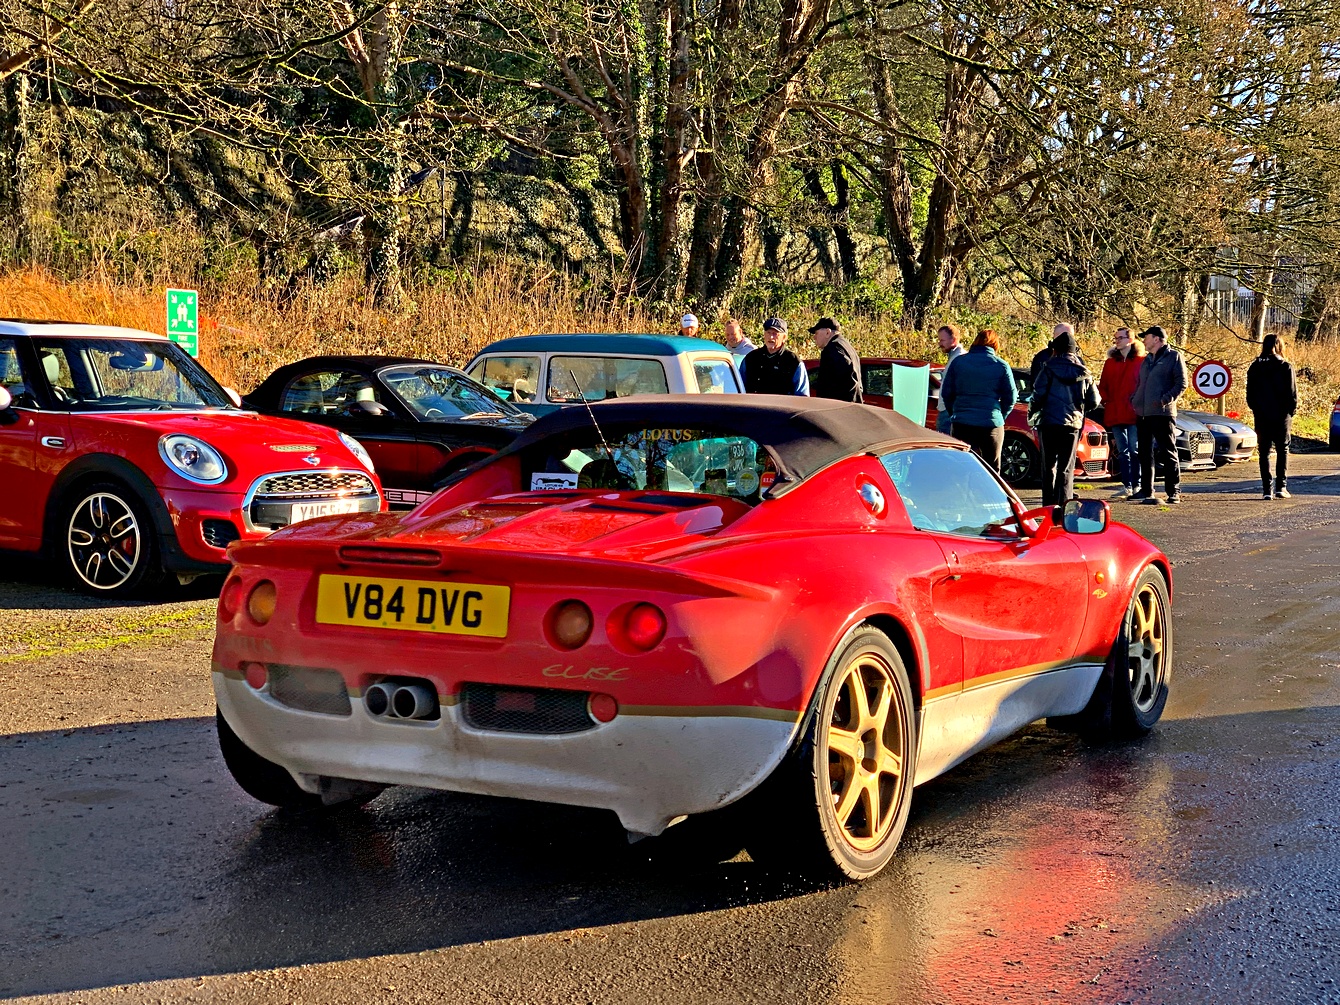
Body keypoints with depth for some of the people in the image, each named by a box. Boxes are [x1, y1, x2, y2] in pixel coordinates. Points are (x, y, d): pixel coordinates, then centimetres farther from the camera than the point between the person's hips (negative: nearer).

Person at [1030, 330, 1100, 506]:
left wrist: (1032, 412, 7)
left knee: (1049, 467, 7)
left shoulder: (1049, 369, -5)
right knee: (1066, 469, 7)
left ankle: (1049, 505, 5)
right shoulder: (1083, 373, 7)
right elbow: (1093, 401, 8)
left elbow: (1038, 395, -11)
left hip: (1049, 424, -2)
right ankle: (1064, 504, -2)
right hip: (1073, 425, 2)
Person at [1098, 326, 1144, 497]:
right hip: (1115, 415, 5)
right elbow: (1103, 386, 16)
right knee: (1122, 451, 5)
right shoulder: (1110, 362, 15)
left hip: (1134, 413, -5)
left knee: (1135, 450, -3)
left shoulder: (1141, 361, 0)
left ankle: (1136, 485, 1)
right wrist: (1106, 400, 2)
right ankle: (1127, 486, 7)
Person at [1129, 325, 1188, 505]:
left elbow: (1181, 384, -8)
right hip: (1142, 414, 8)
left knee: (1168, 453, -6)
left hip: (1163, 413, -8)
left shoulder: (1174, 357, -1)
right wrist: (1134, 399, 12)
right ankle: (1146, 490, 18)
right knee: (1145, 454, 10)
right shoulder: (1146, 360, 21)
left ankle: (1173, 492, -5)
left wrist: (1166, 399, -18)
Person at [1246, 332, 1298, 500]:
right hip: (1282, 415, -2)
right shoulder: (1286, 367, -7)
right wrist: (1291, 410, 7)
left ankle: (1266, 490, 0)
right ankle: (1281, 487, 1)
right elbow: (1292, 393, -6)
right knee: (1282, 450, 9)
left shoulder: (1255, 367, 1)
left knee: (1265, 451, 6)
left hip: (1261, 416, 2)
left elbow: (1250, 394, 4)